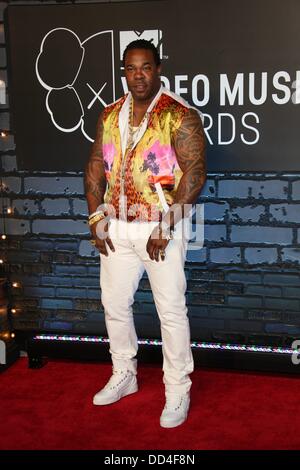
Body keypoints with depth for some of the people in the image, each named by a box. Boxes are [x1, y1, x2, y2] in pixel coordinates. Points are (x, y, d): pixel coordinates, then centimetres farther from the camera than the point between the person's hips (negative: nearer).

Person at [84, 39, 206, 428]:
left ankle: (178, 391, 16)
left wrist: (166, 227, -19)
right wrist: (96, 217, 0)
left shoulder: (180, 116, -11)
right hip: (116, 228, 6)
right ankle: (124, 376, 35)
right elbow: (96, 167, 10)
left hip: (162, 229, -6)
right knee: (114, 304, 15)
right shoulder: (110, 116, 8)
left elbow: (195, 172, -16)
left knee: (171, 311, 1)